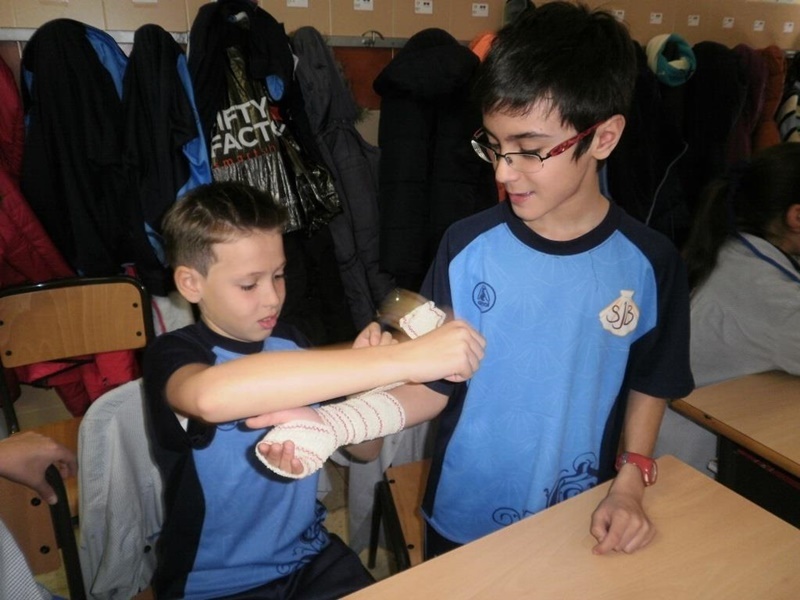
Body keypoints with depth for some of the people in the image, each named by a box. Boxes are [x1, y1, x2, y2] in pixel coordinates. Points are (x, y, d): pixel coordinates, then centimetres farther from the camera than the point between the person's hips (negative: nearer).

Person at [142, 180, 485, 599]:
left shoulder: (288, 343, 1)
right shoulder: (172, 355, -13)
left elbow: (361, 449, 6)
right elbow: (211, 396, -38)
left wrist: (365, 371, -13)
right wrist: (400, 358, -42)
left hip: (310, 558, 4)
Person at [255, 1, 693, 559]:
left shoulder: (649, 262, -13)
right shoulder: (467, 247, -16)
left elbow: (649, 384, 2)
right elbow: (433, 386, -13)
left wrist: (630, 484, -9)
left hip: (582, 526, 1)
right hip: (463, 520, 0)